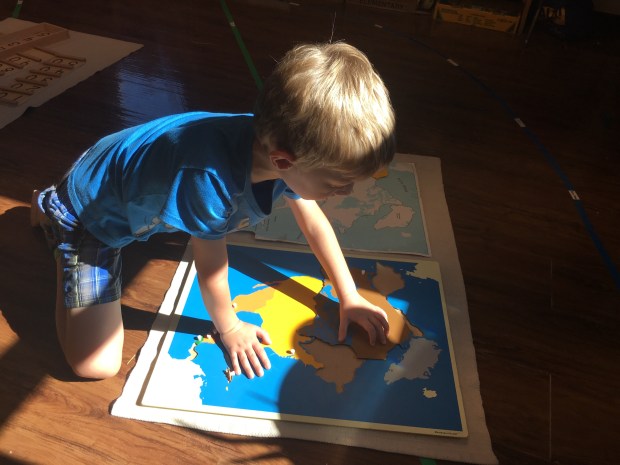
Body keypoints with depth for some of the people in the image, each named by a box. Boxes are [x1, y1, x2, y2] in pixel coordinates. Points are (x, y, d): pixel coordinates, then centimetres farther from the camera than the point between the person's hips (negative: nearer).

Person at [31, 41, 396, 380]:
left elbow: (315, 223, -6)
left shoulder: (280, 144, -22)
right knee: (96, 365, -8)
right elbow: (211, 266, -26)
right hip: (88, 211, -6)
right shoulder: (211, 181, -44)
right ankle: (50, 213, 10)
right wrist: (229, 327, -7)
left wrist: (349, 298, -1)